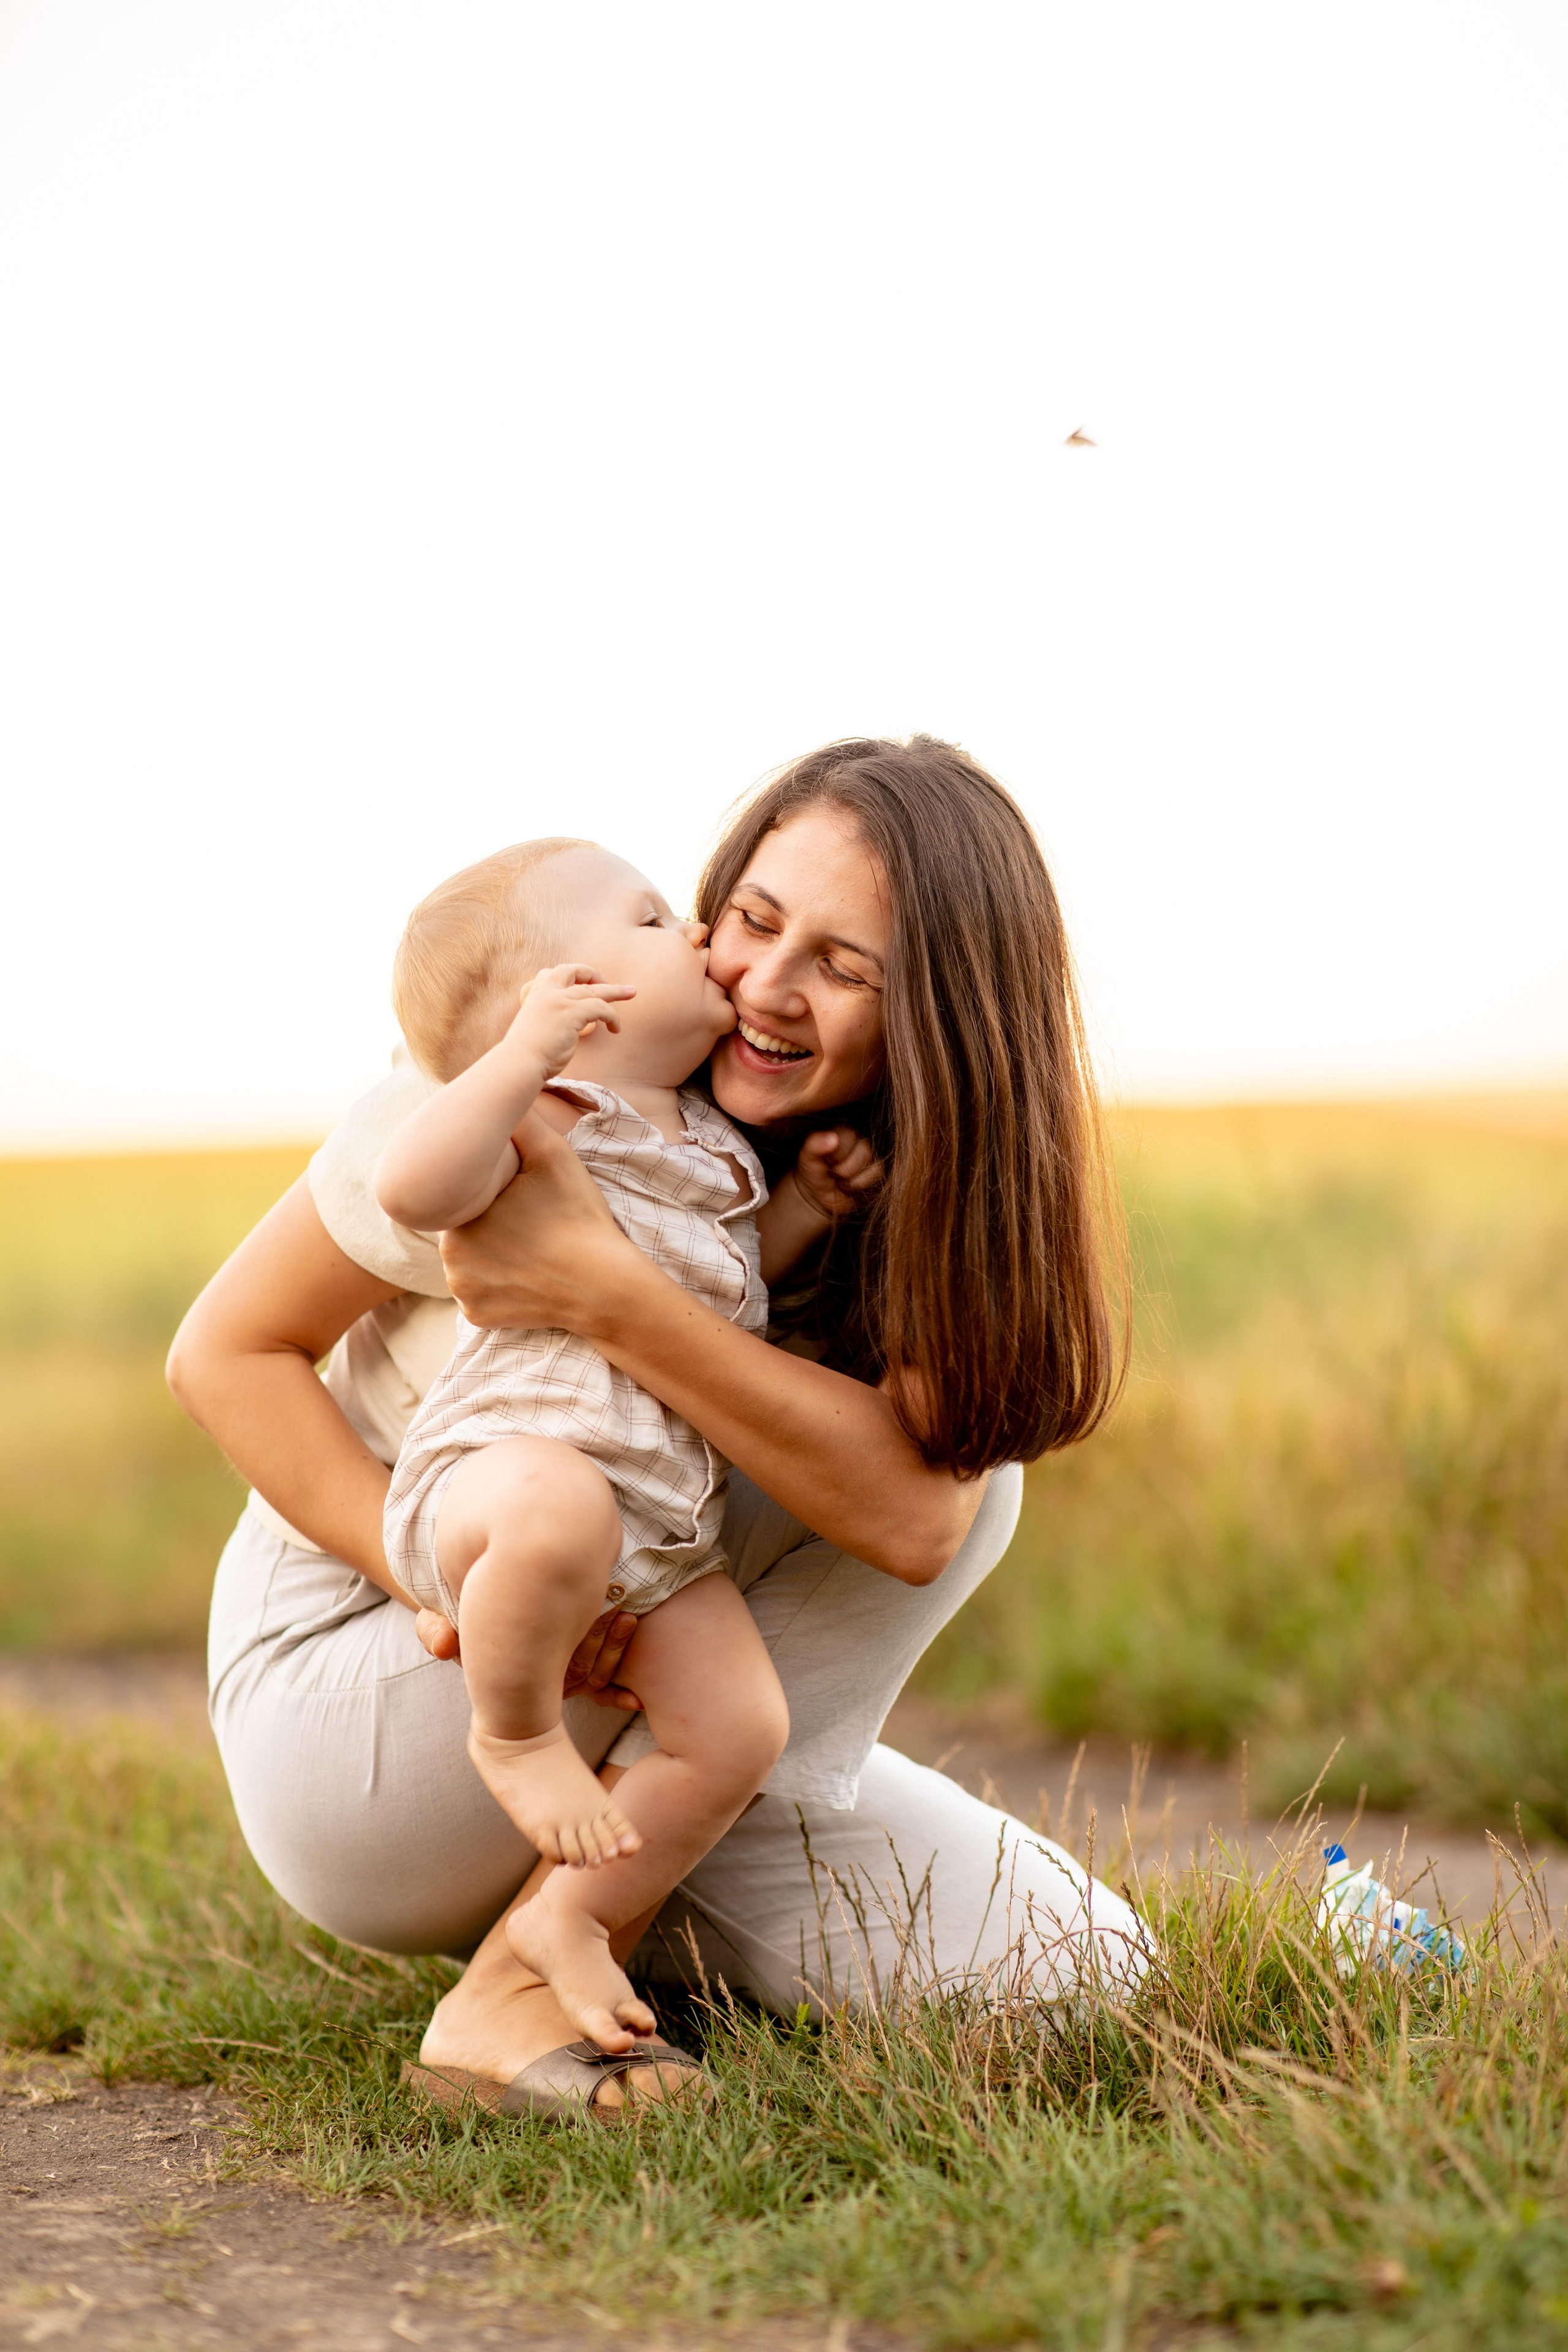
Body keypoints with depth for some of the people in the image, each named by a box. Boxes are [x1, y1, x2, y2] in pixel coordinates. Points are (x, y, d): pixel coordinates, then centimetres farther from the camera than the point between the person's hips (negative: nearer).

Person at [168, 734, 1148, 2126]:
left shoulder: (944, 1188, -8)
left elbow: (912, 1514, -27)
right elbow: (227, 1352, -12)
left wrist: (607, 1291, -39)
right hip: (341, 1733, -5)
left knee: (1080, 1975, -7)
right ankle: (520, 1993, -22)